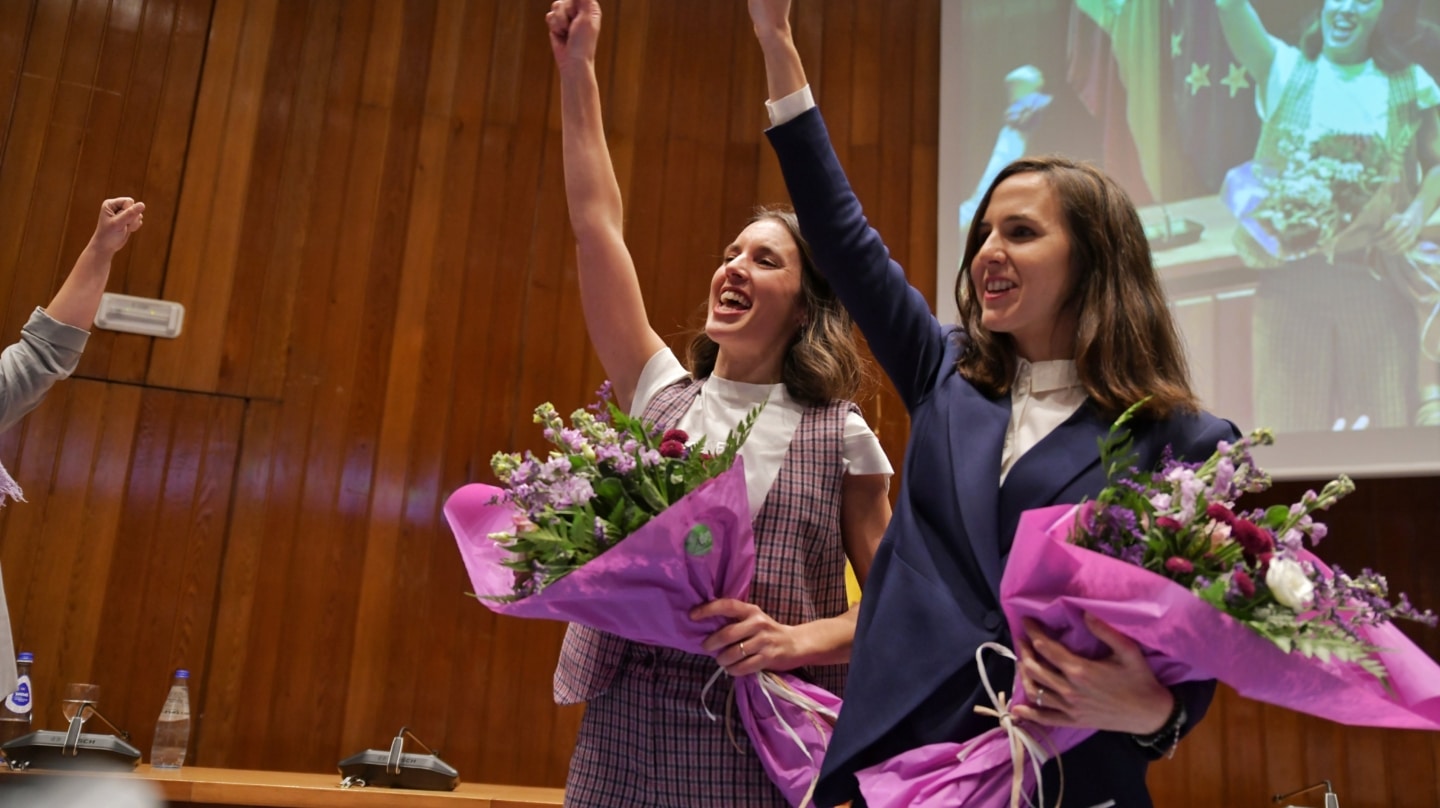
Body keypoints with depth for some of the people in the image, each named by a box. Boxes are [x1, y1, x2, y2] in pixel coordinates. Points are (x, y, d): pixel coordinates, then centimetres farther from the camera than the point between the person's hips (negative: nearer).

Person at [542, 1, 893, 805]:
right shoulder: (661, 395, 7)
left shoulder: (840, 438, 0)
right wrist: (578, 68, 1)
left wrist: (801, 640, -16)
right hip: (622, 737, 3)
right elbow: (598, 226, 3)